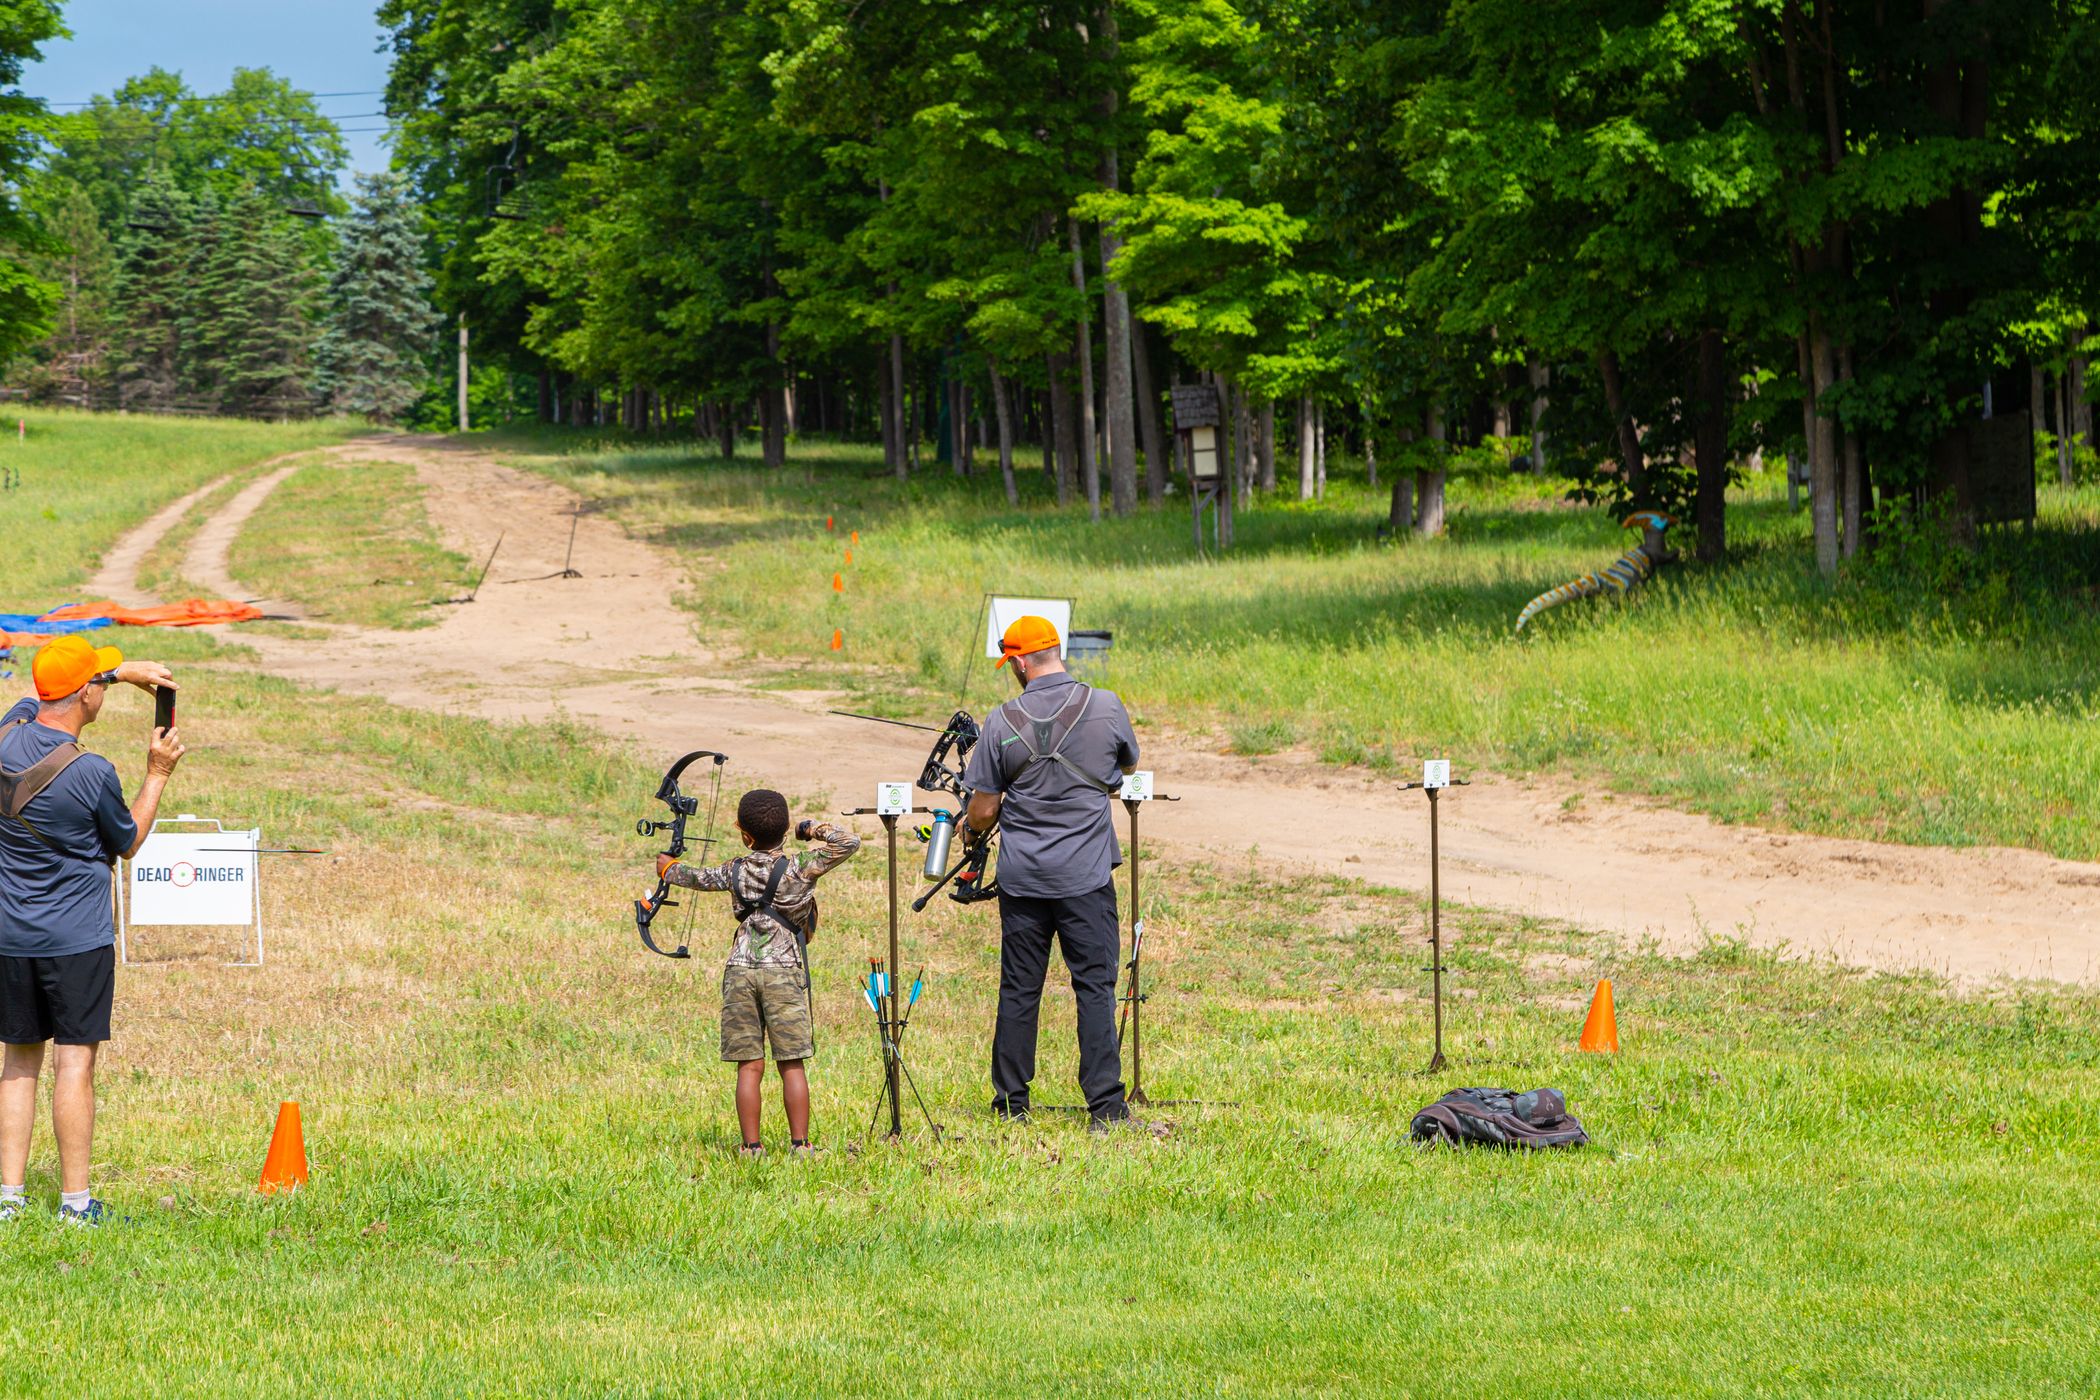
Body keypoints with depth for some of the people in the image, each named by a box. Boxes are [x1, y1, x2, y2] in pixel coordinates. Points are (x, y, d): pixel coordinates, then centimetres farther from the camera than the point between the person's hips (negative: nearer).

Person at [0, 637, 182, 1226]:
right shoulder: (91, 774, -19)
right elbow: (127, 843, -2)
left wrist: (126, 671, 24)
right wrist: (157, 775, 6)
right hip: (77, 941, -6)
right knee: (74, 1063, -2)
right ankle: (75, 1201, -2)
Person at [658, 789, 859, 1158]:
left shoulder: (736, 871, 7)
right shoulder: (800, 868, -3)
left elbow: (699, 878, 27)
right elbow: (848, 843, -6)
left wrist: (669, 868, 47)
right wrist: (815, 829, 11)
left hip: (740, 972, 2)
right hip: (784, 971, -2)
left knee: (749, 1066, 2)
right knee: (792, 1065, 0)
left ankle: (752, 1146, 0)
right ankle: (799, 1144, -2)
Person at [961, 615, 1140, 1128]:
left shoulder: (1003, 722, -7)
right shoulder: (1105, 707, -6)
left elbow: (982, 813, -2)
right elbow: (1129, 765, 16)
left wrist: (971, 829, 20)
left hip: (1023, 877, 1)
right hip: (1087, 875, -1)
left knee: (1019, 989, 10)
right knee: (1095, 986, 1)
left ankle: (1010, 1101, 16)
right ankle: (1105, 1106, -4)